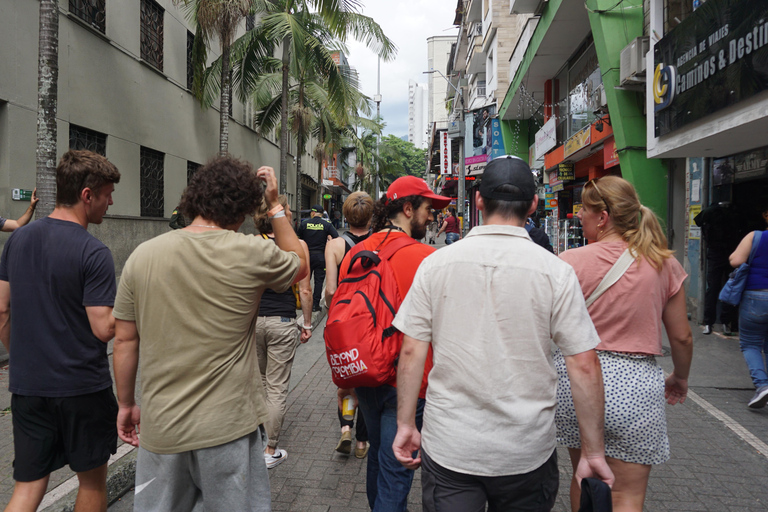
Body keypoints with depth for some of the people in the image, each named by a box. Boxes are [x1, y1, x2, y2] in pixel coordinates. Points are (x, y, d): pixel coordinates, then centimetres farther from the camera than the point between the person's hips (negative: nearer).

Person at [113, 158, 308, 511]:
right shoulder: (252, 253, -13)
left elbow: (125, 340, 2)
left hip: (160, 428, 3)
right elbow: (300, 265, 9)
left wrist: (126, 404, 15)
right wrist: (275, 206, 13)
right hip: (228, 428, -3)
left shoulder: (142, 255, -3)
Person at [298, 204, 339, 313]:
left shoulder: (304, 224, -2)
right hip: (321, 256, -1)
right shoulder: (326, 225, -5)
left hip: (307, 255, 1)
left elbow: (300, 239, 5)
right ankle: (315, 304, 5)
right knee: (319, 280, 5)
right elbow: (336, 237, -12)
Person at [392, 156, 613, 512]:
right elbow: (584, 367, -8)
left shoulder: (435, 264, -6)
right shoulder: (555, 272, -9)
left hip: (448, 447, 0)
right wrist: (594, 453, 2)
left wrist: (405, 424, 6)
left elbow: (411, 352, -4)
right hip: (526, 453, 1)